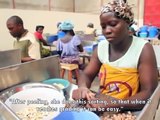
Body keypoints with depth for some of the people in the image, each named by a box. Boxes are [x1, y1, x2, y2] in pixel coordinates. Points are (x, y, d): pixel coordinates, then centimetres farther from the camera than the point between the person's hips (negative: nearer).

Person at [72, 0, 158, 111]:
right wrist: (82, 87, -17)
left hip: (129, 111, -4)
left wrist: (115, 104, -30)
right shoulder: (101, 47, 0)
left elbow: (149, 93, -16)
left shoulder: (143, 49, -13)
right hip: (100, 105, 5)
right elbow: (87, 74, 5)